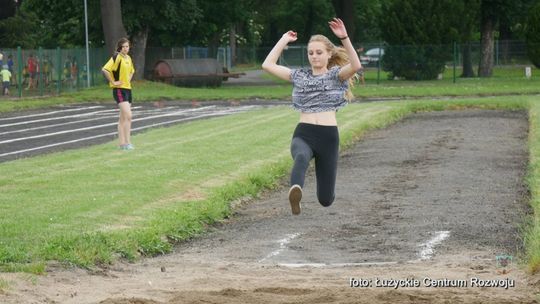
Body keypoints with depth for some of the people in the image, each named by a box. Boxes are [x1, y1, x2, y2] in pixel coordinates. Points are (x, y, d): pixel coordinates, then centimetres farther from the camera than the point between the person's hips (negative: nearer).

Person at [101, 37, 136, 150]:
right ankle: (127, 142, -17)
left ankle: (122, 143, 13)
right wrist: (113, 82, -19)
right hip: (119, 89, -9)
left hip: (128, 89, 9)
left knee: (123, 118, 10)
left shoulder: (128, 58, 13)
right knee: (128, 116, -17)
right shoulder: (117, 57, -12)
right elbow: (105, 70, -24)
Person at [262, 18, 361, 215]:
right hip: (303, 134, 1)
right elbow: (268, 65, 11)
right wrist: (284, 40, 11)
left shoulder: (336, 75, 6)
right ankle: (295, 192, -69)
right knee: (301, 157, -39)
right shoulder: (299, 76, 15)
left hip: (328, 136, -1)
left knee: (325, 199, 4)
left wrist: (344, 38, -26)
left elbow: (355, 66, -16)